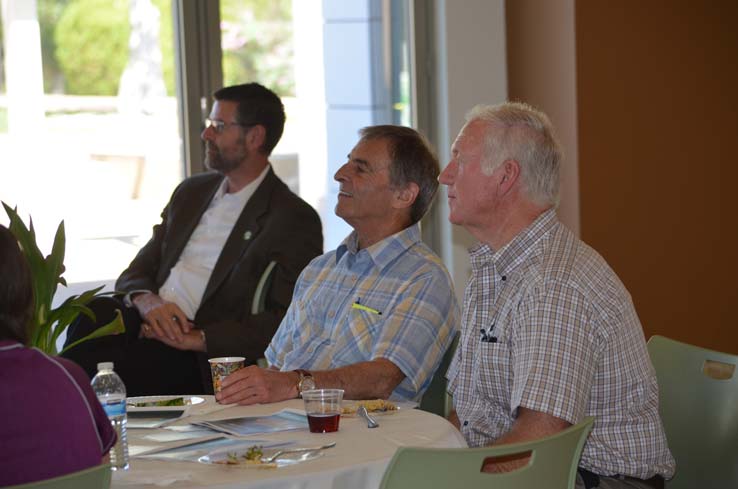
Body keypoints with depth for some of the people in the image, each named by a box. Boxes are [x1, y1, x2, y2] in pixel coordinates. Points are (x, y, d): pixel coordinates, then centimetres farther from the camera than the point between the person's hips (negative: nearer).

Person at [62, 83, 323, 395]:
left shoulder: (296, 220, 0)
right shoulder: (191, 192, 22)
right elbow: (137, 271, 19)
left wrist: (199, 338, -17)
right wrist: (147, 301, -6)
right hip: (147, 323, 6)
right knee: (86, 313, -27)